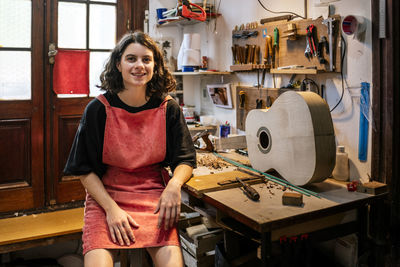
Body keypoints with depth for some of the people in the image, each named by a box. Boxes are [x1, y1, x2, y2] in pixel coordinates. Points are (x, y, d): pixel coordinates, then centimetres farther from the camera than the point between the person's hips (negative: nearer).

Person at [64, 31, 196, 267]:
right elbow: (85, 170, 0)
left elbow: (185, 160, 5)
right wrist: (111, 208, -13)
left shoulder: (168, 109, 0)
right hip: (105, 195, 0)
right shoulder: (98, 109, -4)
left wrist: (174, 184, -17)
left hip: (154, 196, 1)